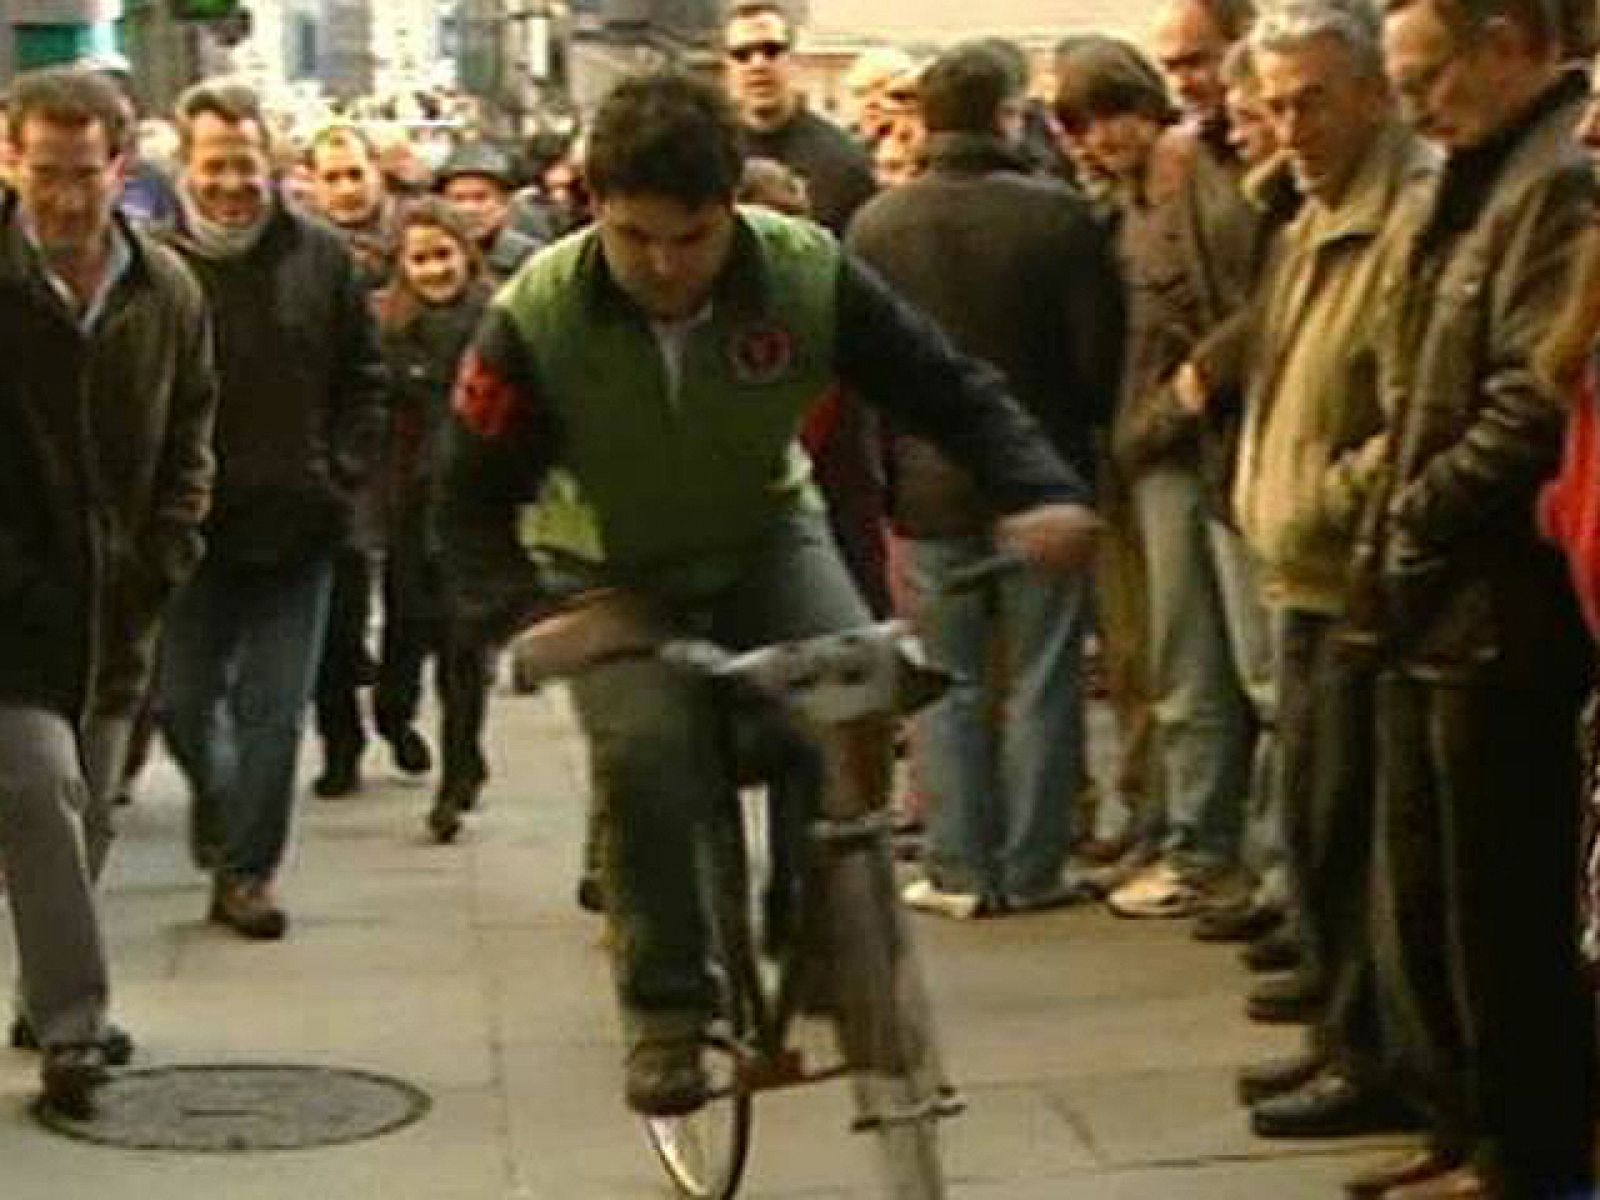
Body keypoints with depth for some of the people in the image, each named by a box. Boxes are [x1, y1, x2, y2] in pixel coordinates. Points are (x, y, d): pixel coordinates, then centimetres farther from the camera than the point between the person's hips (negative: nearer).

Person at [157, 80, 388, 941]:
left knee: (274, 708, 3)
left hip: (296, 525, 1)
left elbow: (364, 383, 7)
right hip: (194, 529, -1)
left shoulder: (320, 258, -1)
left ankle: (245, 869, 14)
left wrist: (343, 478, -2)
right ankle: (221, 801, 39)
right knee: (184, 701, 9)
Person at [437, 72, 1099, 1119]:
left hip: (765, 538, 1)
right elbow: (477, 501, -15)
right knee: (643, 750, -27)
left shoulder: (809, 276, -24)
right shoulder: (536, 319, -25)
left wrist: (1042, 492, -34)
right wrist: (524, 615, -34)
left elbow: (953, 392, -16)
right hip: (610, 571, -1)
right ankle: (665, 1011, -5)